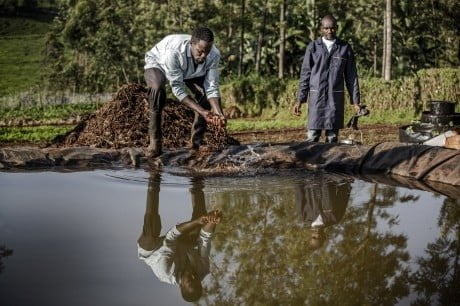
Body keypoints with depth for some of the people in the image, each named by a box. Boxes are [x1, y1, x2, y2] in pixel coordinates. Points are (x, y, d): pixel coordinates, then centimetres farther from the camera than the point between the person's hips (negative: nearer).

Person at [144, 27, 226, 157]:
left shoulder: (214, 55, -32)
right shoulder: (173, 52, -44)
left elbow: (212, 87, -28)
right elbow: (178, 88, -39)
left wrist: (219, 113, -44)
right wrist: (202, 111, -46)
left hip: (191, 71, 4)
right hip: (158, 64, -4)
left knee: (204, 93, -20)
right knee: (157, 89, -35)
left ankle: (197, 141, -4)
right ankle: (154, 141, -24)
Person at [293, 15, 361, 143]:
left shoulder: (345, 48, 6)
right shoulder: (313, 47, 4)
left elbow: (351, 76, 8)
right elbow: (305, 74, 4)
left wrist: (355, 101, 4)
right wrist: (299, 100, -1)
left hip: (336, 97, 1)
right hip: (316, 95, -1)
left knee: (333, 136, 3)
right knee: (313, 136, -4)